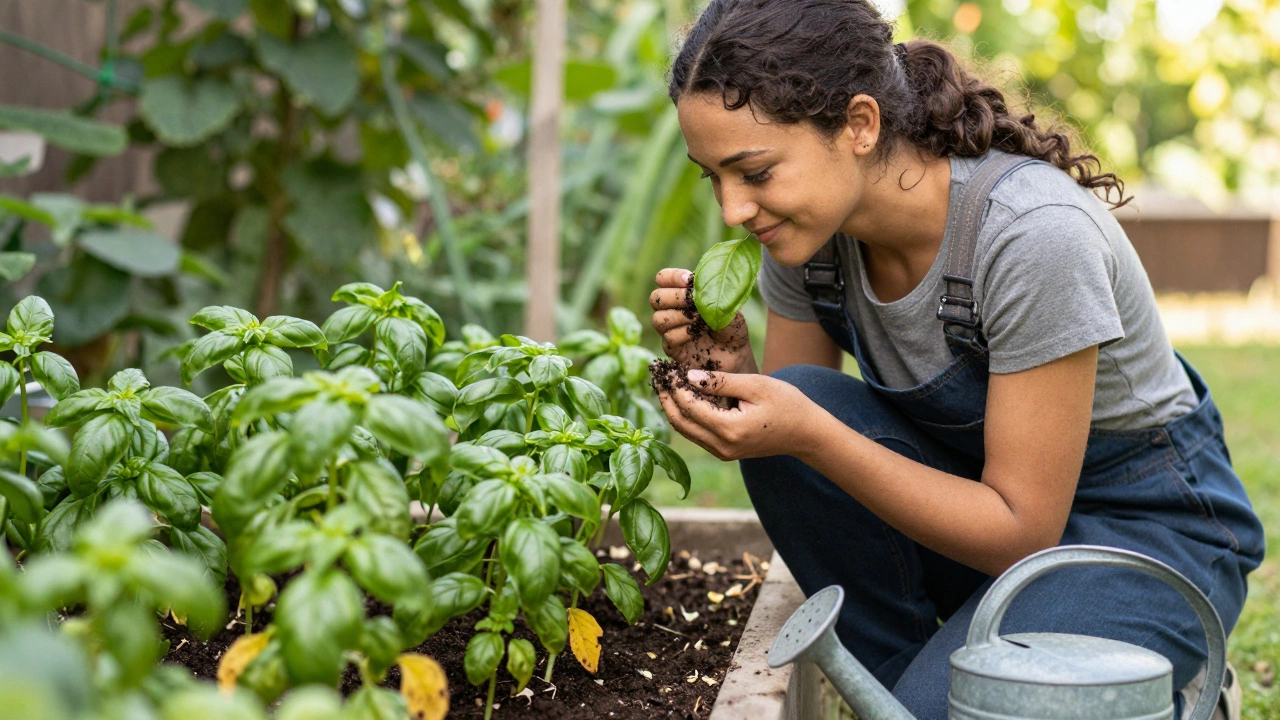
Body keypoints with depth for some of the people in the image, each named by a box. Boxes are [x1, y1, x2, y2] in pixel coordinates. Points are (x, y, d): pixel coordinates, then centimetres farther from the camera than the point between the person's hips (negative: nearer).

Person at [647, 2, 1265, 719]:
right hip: (989, 497, 6)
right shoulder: (808, 227, -11)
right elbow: (803, 430, -2)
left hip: (1149, 532, -6)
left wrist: (811, 435, -35)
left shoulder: (1036, 233, -31)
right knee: (795, 398, -21)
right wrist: (731, 371, -23)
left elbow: (1021, 532, -26)